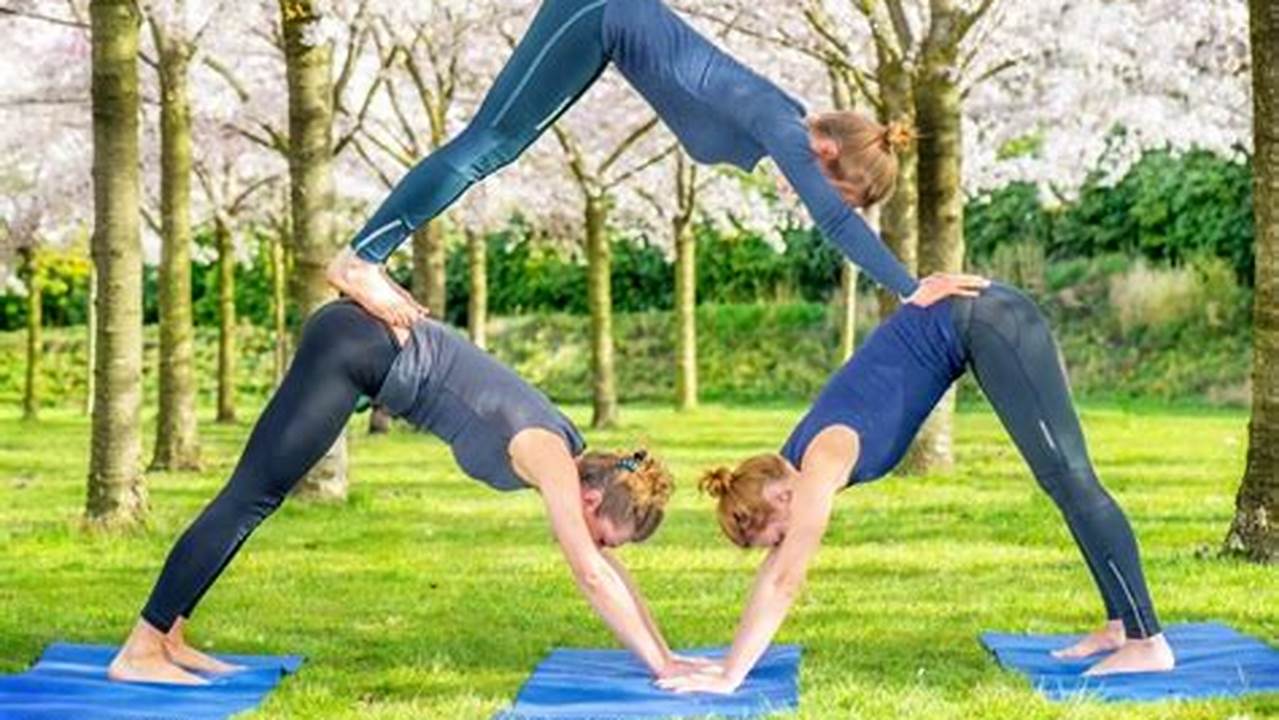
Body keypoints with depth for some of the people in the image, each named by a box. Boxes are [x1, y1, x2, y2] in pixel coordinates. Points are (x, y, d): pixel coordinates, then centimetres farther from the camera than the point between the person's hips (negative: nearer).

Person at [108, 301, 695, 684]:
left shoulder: (572, 457, 7)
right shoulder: (550, 459, -15)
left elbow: (604, 566, 15)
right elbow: (592, 576, -20)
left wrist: (664, 653, 15)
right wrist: (660, 666, -18)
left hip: (361, 345, 9)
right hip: (353, 349, -9)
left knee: (256, 498, 10)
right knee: (250, 497, -7)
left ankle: (168, 637, 14)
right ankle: (140, 651, -4)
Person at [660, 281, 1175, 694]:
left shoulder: (823, 461, -19)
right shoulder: (791, 469, 4)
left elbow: (786, 581, -21)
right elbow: (773, 571, 12)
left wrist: (730, 677, -19)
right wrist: (733, 659, 12)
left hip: (991, 323, -8)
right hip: (972, 324, 8)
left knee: (1068, 479, -10)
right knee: (1063, 480, 11)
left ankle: (1149, 642, -10)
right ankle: (1122, 624, 17)